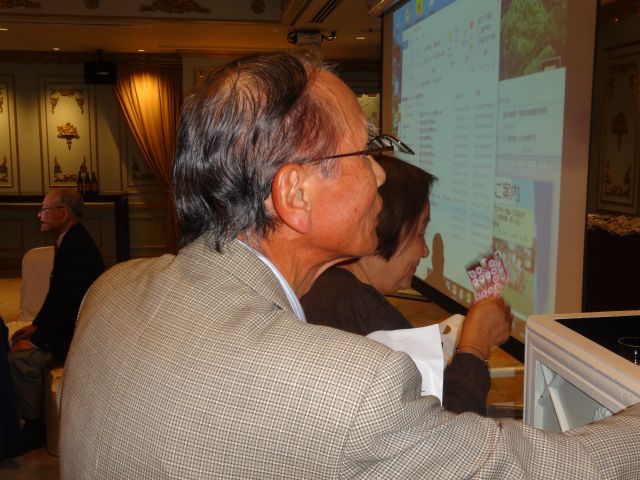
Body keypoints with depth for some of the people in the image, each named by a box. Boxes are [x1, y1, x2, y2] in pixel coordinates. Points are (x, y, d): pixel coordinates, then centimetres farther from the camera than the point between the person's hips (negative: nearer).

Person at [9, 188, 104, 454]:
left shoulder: (76, 247, -23)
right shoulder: (72, 241, 10)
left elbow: (66, 303, -25)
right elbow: (57, 295, 17)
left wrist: (37, 340, -17)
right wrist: (36, 325, 9)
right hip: (70, 326, 11)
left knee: (19, 358, -20)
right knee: (16, 345, 6)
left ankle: (35, 427, -3)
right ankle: (33, 419, 14)